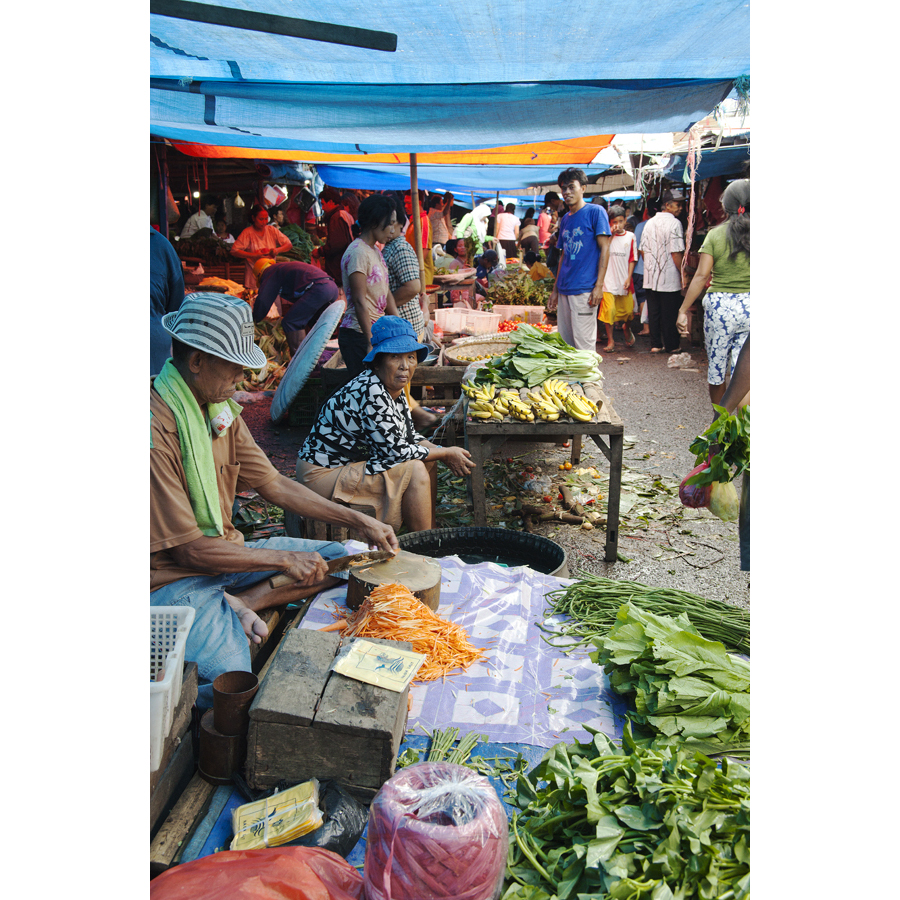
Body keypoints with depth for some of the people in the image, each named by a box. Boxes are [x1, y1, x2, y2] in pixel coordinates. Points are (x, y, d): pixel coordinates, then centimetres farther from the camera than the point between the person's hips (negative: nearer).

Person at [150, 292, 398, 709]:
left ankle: (238, 606, -7)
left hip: (223, 553, 9)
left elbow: (273, 484, 10)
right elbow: (188, 549, -22)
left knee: (343, 558, 5)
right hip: (172, 577, -8)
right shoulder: (157, 428, -25)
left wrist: (360, 521, 6)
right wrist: (284, 560, -15)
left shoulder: (220, 408, 3)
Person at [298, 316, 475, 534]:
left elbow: (409, 437, 11)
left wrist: (444, 453, -5)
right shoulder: (370, 393, -27)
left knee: (427, 459, 8)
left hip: (352, 463, 10)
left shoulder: (393, 388, 2)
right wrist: (447, 454, -12)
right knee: (414, 470, -19)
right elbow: (397, 451, -24)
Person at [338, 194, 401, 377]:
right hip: (358, 336, -9)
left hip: (374, 333, 9)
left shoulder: (375, 251, 16)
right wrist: (371, 343, -20)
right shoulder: (357, 253, -14)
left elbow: (386, 295, 18)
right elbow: (359, 302, -18)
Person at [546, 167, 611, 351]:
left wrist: (599, 286, -16)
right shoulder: (565, 219, 18)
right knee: (564, 342, 10)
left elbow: (604, 248, -7)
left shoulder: (595, 212, -3)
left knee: (583, 343, -7)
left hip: (585, 288, -7)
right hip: (564, 289, 7)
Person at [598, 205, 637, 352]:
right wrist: (611, 234, -16)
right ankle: (610, 340, 2)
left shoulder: (630, 236, 7)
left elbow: (632, 259, 7)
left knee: (628, 310, 6)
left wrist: (629, 278, -2)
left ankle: (626, 328, 39)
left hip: (624, 280, 2)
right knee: (609, 310, -9)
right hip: (609, 279, -2)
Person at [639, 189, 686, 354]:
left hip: (650, 277, 6)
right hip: (669, 278, -6)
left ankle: (655, 344, 13)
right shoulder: (674, 223, -12)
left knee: (653, 311, 10)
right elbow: (676, 253, -17)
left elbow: (642, 250, 12)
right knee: (669, 313, 3)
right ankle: (672, 345, 12)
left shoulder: (650, 223, 9)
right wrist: (683, 274, -9)